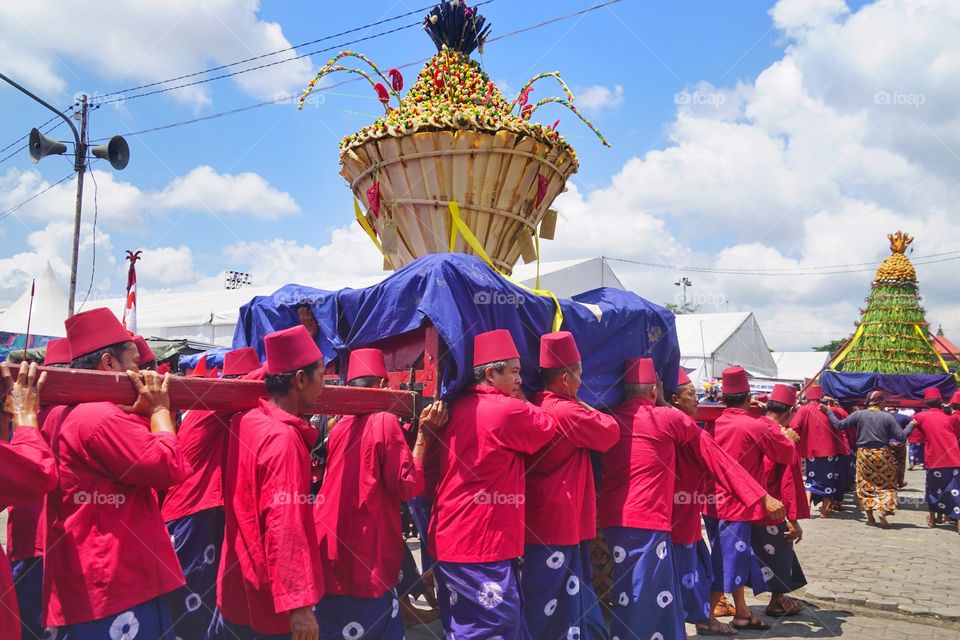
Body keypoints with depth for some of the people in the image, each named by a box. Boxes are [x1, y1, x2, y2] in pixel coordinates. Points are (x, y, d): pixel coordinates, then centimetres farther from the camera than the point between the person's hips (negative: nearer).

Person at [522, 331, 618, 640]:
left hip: (540, 519, 9)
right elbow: (610, 431, -8)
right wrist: (585, 406, 2)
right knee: (545, 606, 1)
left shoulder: (534, 408, 6)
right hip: (559, 521, -9)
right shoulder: (568, 412, -20)